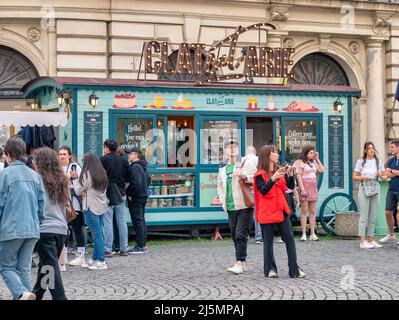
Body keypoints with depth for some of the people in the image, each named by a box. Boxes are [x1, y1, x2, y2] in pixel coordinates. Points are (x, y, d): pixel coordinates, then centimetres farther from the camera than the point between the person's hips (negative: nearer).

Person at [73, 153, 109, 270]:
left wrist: (75, 181, 13)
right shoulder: (102, 173, 11)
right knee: (98, 233, 11)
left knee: (97, 234, -6)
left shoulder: (87, 173, -12)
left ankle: (101, 261, -5)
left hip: (92, 207, -8)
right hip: (102, 207, 8)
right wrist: (86, 192, 3)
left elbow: (78, 190, -5)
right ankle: (94, 259, 18)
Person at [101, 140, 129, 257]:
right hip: (121, 194, 4)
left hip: (108, 194, -4)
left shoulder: (103, 160, -7)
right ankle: (123, 249, 12)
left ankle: (108, 250, -2)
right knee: (122, 222, 9)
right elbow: (128, 179, 9)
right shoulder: (123, 160, 8)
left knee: (108, 223, -2)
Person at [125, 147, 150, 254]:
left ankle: (140, 246, -5)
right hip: (143, 195, 10)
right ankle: (143, 245, 19)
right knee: (141, 220, 14)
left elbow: (135, 183, -24)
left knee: (138, 221, -7)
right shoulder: (143, 167, 15)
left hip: (136, 198, -10)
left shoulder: (134, 167, -16)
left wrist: (129, 194, -14)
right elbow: (148, 180, 24)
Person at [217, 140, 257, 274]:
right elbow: (220, 185, 25)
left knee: (241, 235, -11)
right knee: (235, 235, 9)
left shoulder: (246, 163, -1)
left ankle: (239, 263, -13)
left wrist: (244, 176, -22)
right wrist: (223, 200, 12)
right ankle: (243, 263, 18)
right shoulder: (222, 167, 14)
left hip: (244, 205, -6)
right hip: (230, 207, 6)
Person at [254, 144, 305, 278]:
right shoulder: (260, 174, -5)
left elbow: (291, 186, 5)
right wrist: (273, 178, -29)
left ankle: (294, 269, 2)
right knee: (268, 241, 2)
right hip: (267, 212, -5)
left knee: (289, 238, 0)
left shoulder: (280, 170, 11)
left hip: (281, 210, 5)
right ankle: (270, 269, 11)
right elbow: (263, 190, -17)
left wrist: (290, 174, -11)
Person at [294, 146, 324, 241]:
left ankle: (312, 234, 4)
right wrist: (302, 189, -17)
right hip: (305, 188, -6)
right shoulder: (300, 162, -1)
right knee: (304, 211, -6)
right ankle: (304, 234, -5)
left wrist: (317, 159, 9)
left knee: (312, 212, 4)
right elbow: (299, 176, -8)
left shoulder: (313, 162, 17)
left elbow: (321, 170, 10)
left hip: (313, 188, 6)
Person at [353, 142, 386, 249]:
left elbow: (384, 176, 11)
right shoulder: (361, 162, 0)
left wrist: (381, 175, -11)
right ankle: (362, 241, -4)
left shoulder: (379, 162, 9)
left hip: (375, 190, 4)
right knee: (364, 216, -5)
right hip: (364, 189, -4)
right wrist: (363, 177, -17)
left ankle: (371, 240, 16)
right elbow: (354, 176, 1)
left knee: (373, 216, 8)